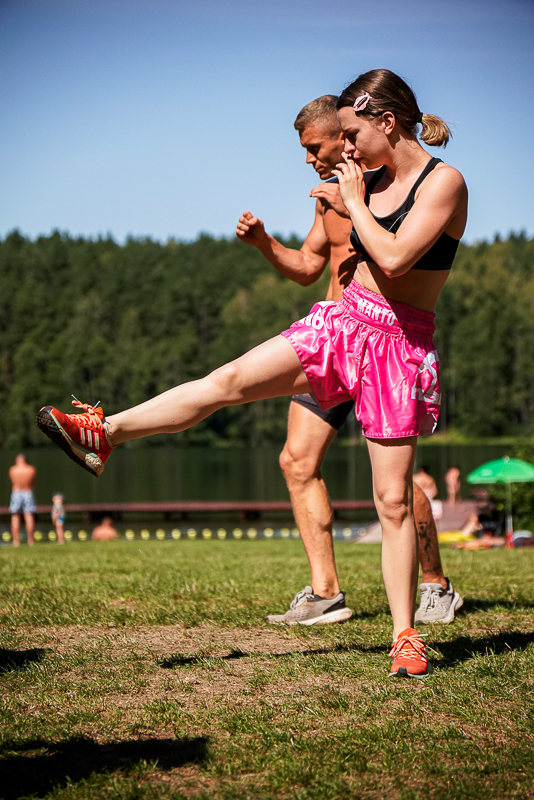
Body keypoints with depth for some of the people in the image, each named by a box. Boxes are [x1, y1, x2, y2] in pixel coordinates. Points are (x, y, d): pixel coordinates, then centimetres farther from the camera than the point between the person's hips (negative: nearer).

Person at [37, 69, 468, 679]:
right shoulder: (374, 178, 10)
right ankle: (103, 433, 3)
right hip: (340, 322, 6)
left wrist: (355, 202, -14)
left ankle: (406, 636, 5)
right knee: (227, 381, -6)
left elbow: (394, 258, -24)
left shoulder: (444, 182, -12)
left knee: (393, 499, -4)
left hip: (399, 346, -6)